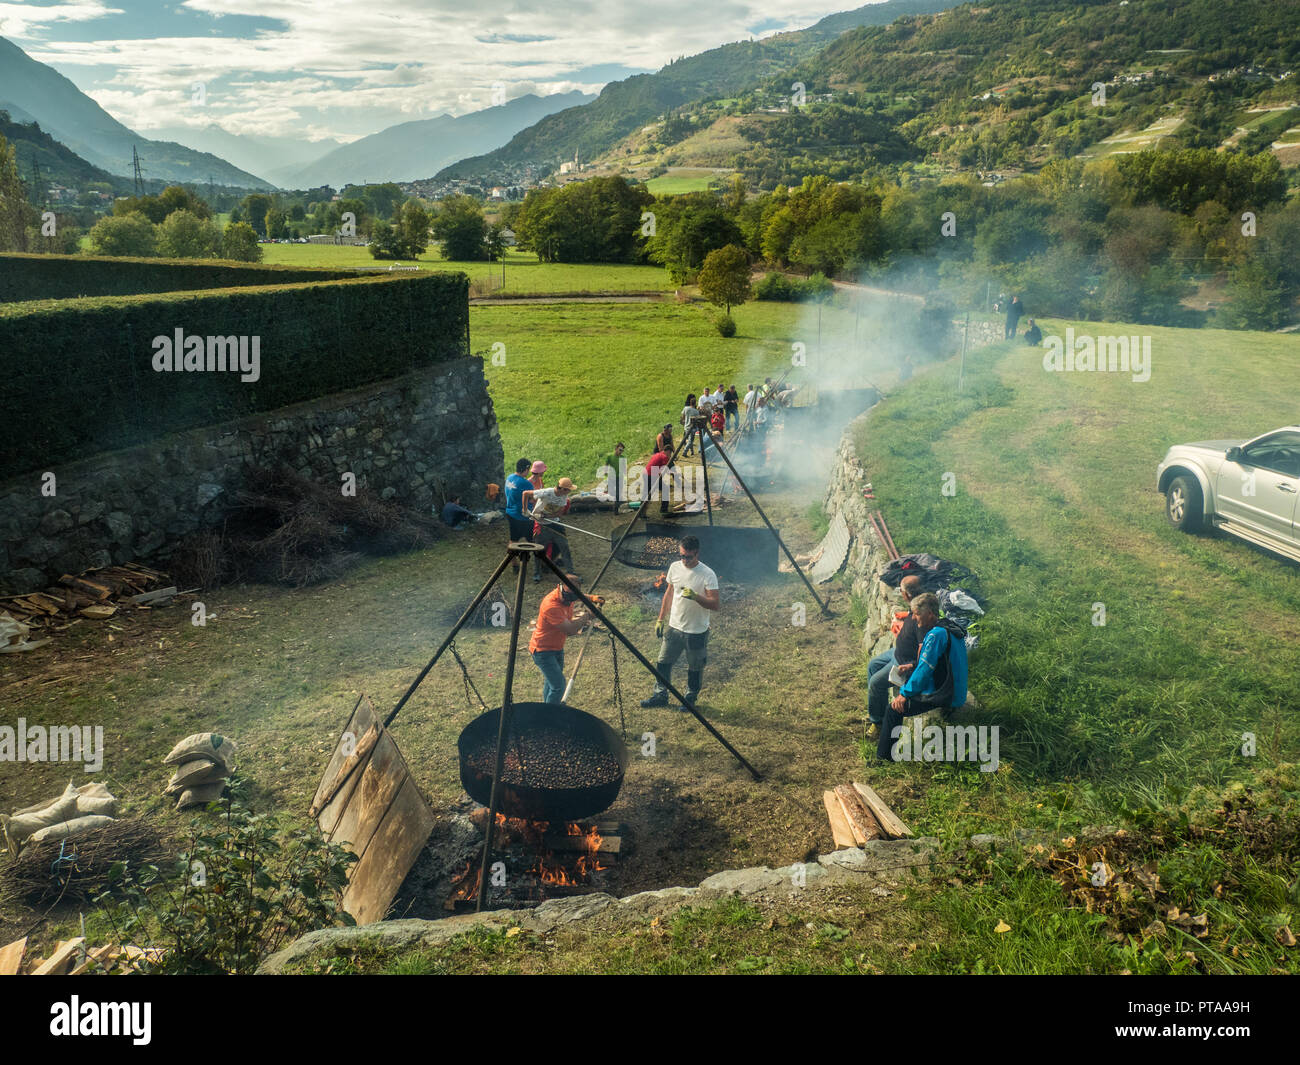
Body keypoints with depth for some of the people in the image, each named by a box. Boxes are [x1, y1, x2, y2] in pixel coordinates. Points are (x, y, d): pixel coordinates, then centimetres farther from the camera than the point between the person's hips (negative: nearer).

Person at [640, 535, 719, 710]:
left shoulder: (708, 575, -18)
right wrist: (660, 619, 13)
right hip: (674, 627, 5)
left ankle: (690, 699, 30)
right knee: (664, 662, 14)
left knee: (695, 668, 10)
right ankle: (660, 695, 31)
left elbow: (715, 604, -21)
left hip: (697, 631, -5)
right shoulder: (675, 567, -1)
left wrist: (695, 597, -36)